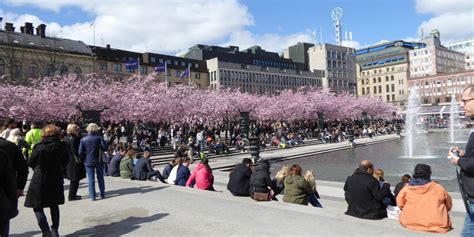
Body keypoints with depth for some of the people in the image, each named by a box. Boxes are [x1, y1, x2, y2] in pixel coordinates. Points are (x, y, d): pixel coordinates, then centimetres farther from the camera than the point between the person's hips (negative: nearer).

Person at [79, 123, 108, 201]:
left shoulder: (83, 139, -6)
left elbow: (80, 152, -6)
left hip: (88, 162, 0)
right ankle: (102, 194, 20)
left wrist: (84, 159, 10)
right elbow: (105, 148, -13)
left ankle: (92, 196, 7)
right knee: (100, 178, 13)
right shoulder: (99, 138, -9)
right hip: (99, 161, 0)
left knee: (91, 179, 6)